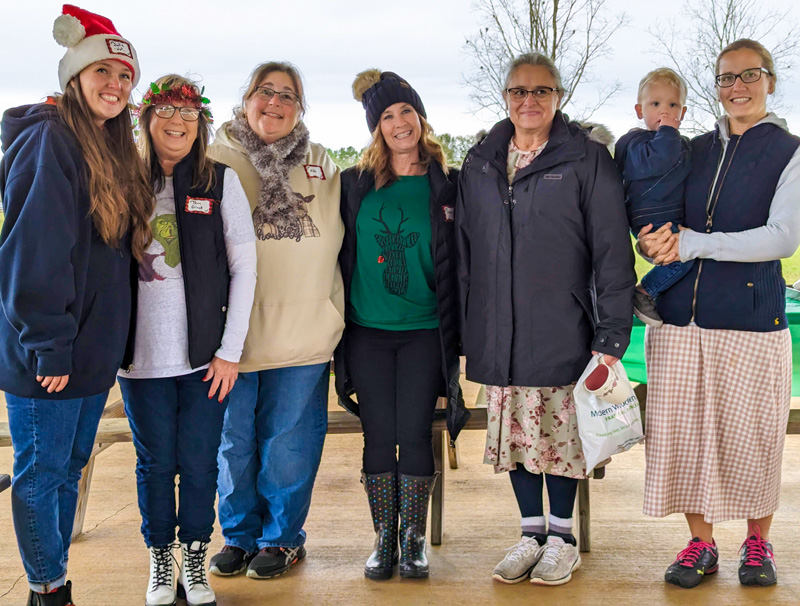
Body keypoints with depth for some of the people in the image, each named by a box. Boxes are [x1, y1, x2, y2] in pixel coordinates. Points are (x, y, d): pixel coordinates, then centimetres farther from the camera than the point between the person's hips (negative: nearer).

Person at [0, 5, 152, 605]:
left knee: (69, 470, 17)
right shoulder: (49, 139, -13)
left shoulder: (115, 153, 14)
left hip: (92, 351, 9)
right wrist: (50, 346, -20)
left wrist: (105, 343, 12)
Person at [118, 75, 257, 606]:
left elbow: (244, 268, 0)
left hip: (205, 355, -1)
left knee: (199, 462, 5)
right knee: (155, 462, 10)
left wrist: (230, 349, -3)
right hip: (142, 356, 1)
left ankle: (195, 561, 24)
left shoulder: (221, 181, 2)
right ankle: (161, 562, 27)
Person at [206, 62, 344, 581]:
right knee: (233, 442, 10)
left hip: (303, 336, 1)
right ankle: (240, 534, 29)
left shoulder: (322, 165, 11)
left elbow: (339, 239, 18)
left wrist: (334, 317, 13)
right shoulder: (216, 160, 4)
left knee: (289, 444, 7)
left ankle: (282, 537, 25)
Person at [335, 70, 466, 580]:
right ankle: (384, 539, 17)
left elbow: (461, 263, 3)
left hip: (425, 331, -1)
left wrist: (457, 331, 0)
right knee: (379, 436, 5)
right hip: (367, 329, 2)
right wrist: (339, 324, 7)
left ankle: (414, 538, 15)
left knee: (415, 434, 0)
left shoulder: (449, 184, 3)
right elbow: (342, 255, 10)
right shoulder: (355, 184, 7)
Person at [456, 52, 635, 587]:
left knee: (560, 433, 4)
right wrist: (461, 329, 11)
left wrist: (611, 335, -9)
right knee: (515, 432, 10)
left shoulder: (589, 159, -1)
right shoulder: (480, 164, 11)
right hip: (497, 334, 4)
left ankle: (562, 536, 22)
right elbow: (464, 251, 15)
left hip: (562, 332, -4)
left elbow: (613, 252, -4)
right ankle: (532, 532, 25)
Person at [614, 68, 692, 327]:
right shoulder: (636, 142, -7)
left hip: (676, 221, 9)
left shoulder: (682, 144, 20)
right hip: (651, 222, -9)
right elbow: (656, 162, -27)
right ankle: (644, 292, -11)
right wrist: (667, 131, -19)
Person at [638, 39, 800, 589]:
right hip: (681, 314, 4)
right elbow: (662, 224, 20)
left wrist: (692, 244, -17)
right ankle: (702, 543, 21)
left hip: (752, 315, -3)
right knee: (683, 431, 5)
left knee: (752, 434, 4)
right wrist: (654, 241, -4)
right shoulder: (694, 150, 14)